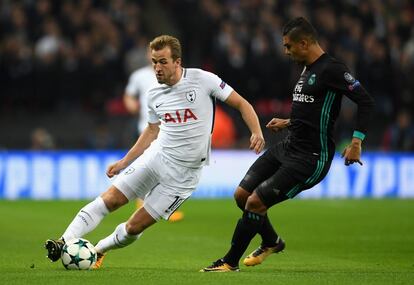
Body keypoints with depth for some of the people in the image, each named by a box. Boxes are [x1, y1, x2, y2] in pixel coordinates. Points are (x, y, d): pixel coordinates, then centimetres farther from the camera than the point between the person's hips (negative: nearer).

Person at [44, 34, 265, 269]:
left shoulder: (203, 80, -11)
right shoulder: (155, 95, 4)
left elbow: (241, 104, -4)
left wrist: (257, 132, -20)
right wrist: (124, 162, 18)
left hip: (182, 174, -4)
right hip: (156, 157, 4)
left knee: (134, 227, -2)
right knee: (110, 199, -12)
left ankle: (97, 251, 20)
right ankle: (65, 243, -12)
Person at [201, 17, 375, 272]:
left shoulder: (332, 69, -16)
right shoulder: (308, 69, 13)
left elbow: (366, 101, -19)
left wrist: (356, 141, -25)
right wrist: (288, 123, 22)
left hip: (311, 158, -9)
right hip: (289, 146, 9)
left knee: (255, 202, -13)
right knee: (242, 195, 8)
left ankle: (230, 262, 4)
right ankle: (272, 242, 33)